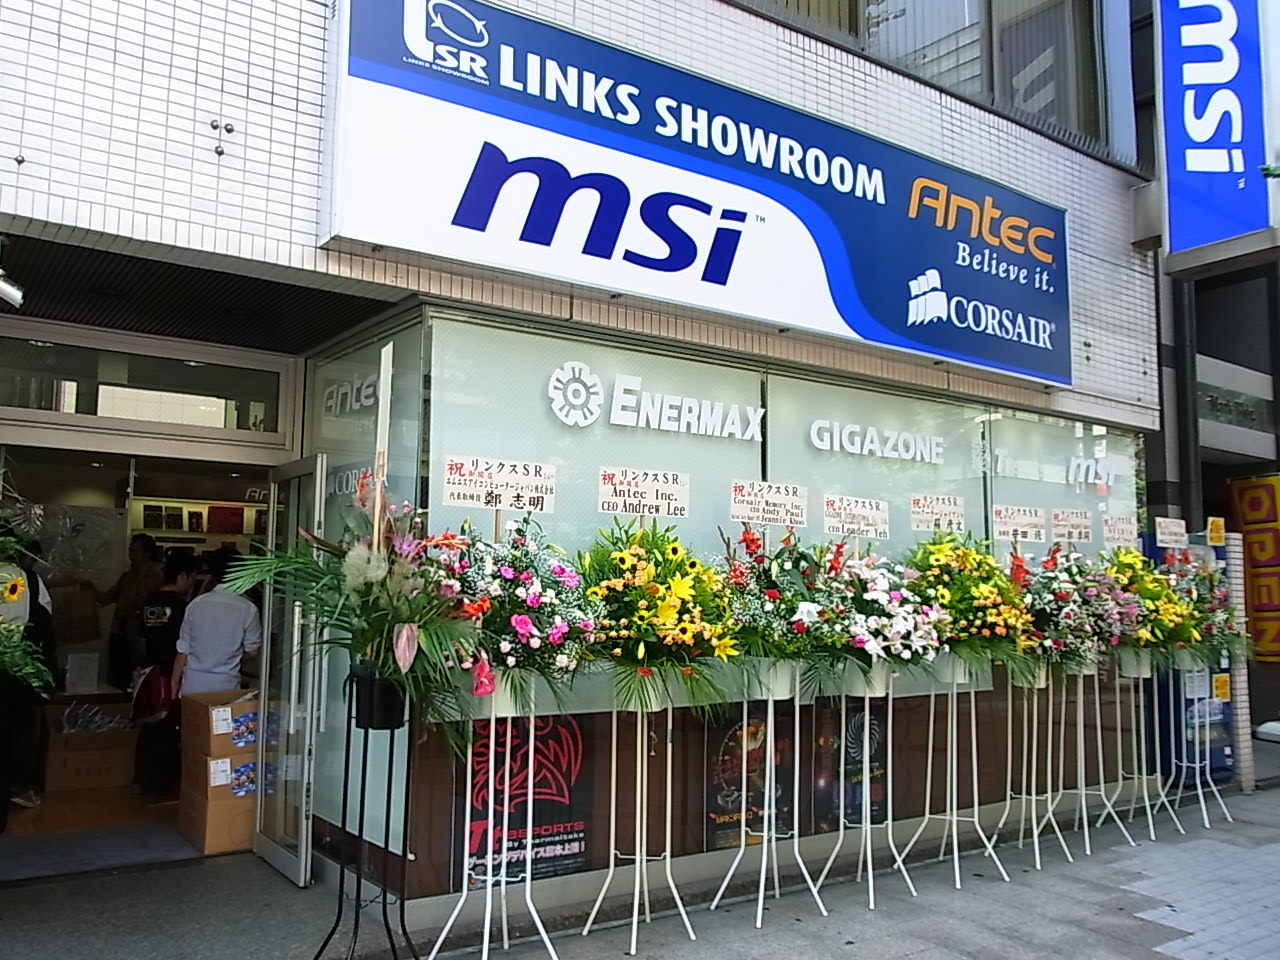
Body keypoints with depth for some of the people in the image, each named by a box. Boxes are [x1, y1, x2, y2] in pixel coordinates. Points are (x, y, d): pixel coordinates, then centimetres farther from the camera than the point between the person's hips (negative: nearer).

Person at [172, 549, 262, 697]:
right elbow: (252, 651, -1)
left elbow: (183, 651, 2)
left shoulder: (196, 604, -3)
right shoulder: (247, 609, -8)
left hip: (193, 685, 2)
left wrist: (175, 685, 12)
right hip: (226, 685, -2)